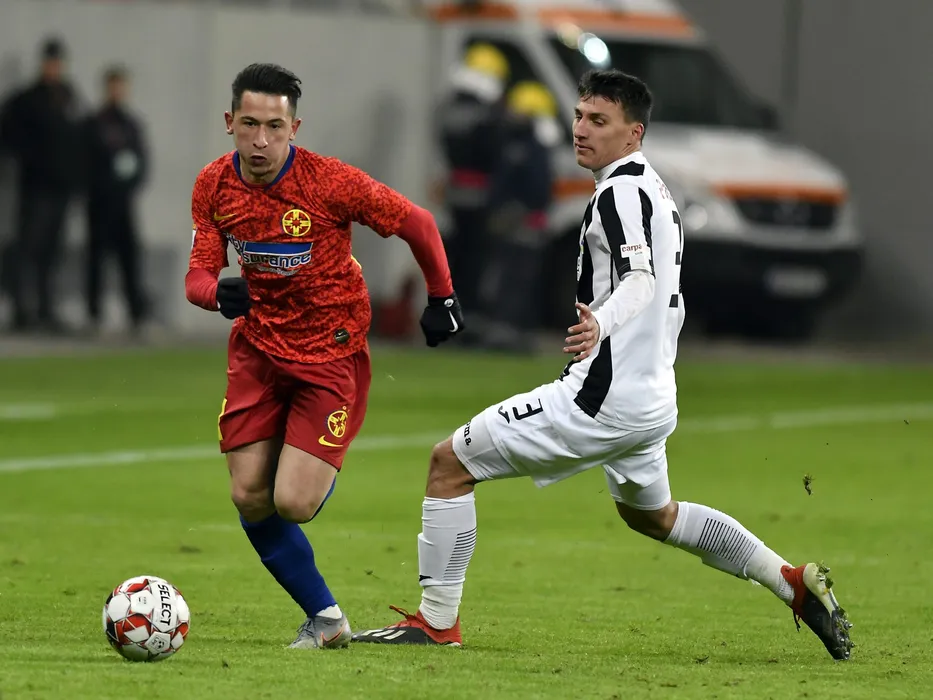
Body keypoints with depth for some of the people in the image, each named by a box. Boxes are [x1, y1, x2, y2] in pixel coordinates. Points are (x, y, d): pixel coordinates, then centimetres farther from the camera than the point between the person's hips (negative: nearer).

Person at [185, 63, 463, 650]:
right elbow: (199, 276, -3)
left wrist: (442, 297, 4)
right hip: (258, 345, 5)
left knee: (292, 503, -13)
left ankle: (326, 472, 25)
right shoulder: (214, 186, -7)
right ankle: (326, 617, 14)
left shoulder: (332, 183, -21)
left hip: (331, 351, -5)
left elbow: (416, 223, -8)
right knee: (250, 499, -3)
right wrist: (218, 292, -28)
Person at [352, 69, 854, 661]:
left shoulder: (621, 191, -13)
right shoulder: (658, 193, 16)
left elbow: (640, 280, -29)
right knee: (653, 516, 33)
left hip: (600, 400, -10)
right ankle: (795, 584, 27)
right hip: (654, 400, 10)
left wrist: (600, 324, -48)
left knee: (450, 463, -4)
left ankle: (437, 621, -4)